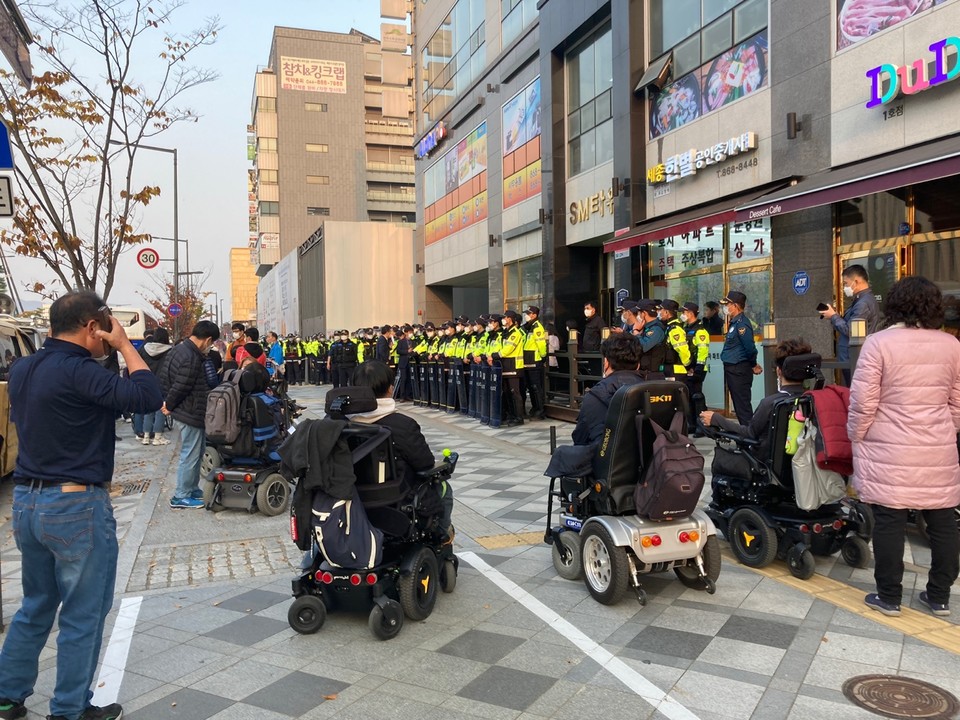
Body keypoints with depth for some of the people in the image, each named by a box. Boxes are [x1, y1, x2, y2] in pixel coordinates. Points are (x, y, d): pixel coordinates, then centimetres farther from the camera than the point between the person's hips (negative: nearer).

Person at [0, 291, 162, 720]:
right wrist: (124, 345, -13)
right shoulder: (77, 371, -20)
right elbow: (148, 398, -24)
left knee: (36, 607, 23)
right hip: (77, 506, -9)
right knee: (82, 616, 7)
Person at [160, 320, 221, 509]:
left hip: (187, 413, 11)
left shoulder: (180, 350, 9)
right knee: (190, 457, -1)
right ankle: (181, 497, 8)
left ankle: (192, 489, 31)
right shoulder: (191, 359, -24)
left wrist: (168, 403, 15)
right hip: (190, 415, -11)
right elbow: (180, 388, -21)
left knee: (197, 453, 20)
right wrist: (170, 406, -6)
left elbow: (164, 379, 16)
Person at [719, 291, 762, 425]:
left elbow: (750, 347, -23)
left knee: (743, 405, -6)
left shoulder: (742, 323, -18)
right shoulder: (734, 322, 13)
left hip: (739, 371, -10)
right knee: (738, 405, 16)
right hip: (732, 369, 10)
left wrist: (753, 365, -9)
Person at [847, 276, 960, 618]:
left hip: (889, 453, -4)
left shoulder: (879, 343, -10)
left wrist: (856, 439, 2)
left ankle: (889, 596, 14)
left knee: (889, 522, 4)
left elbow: (863, 403, -11)